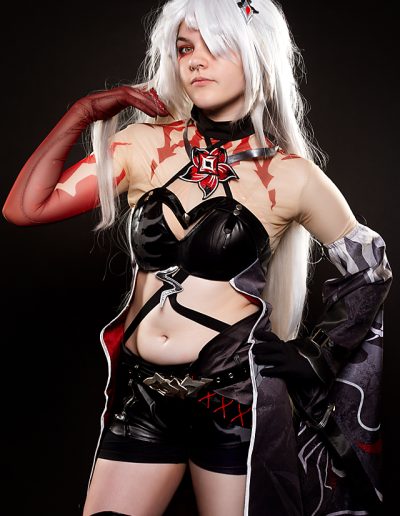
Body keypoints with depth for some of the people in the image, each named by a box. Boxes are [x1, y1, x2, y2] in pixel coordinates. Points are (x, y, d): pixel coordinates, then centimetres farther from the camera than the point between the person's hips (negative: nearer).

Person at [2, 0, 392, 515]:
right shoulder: (144, 144, 1)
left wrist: (315, 358, 3)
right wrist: (81, 114, -5)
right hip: (140, 393, 3)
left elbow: (370, 270, 8)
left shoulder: (292, 175, -5)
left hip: (237, 395, -2)